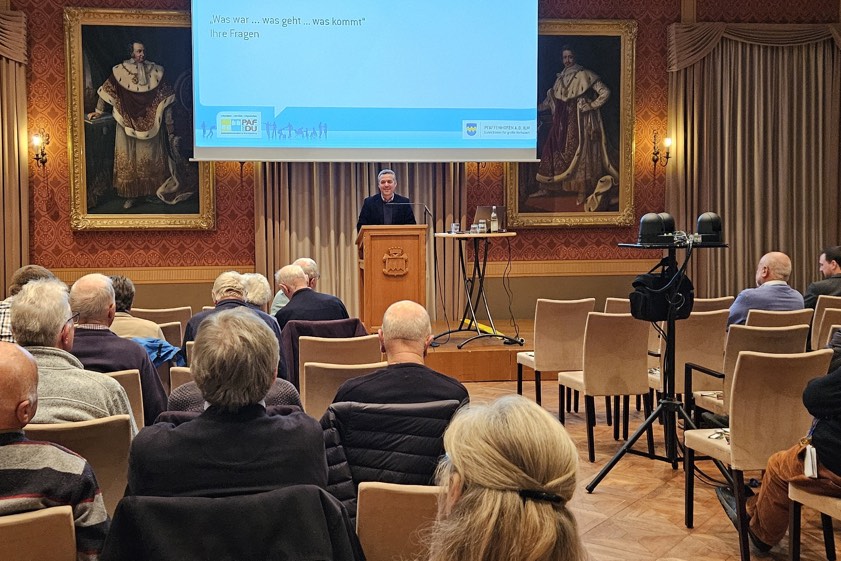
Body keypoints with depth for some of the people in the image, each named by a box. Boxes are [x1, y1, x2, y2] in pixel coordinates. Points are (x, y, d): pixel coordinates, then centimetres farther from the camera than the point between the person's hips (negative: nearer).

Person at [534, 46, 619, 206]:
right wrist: (538, 107, 23)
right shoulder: (561, 77, 11)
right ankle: (546, 188, 13)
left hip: (579, 121, -6)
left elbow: (605, 92, -11)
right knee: (552, 150, 5)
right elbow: (552, 98, 24)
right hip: (563, 121, 6)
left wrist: (591, 106, -11)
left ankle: (582, 191, 5)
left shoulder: (584, 75, -8)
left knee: (578, 153, -3)